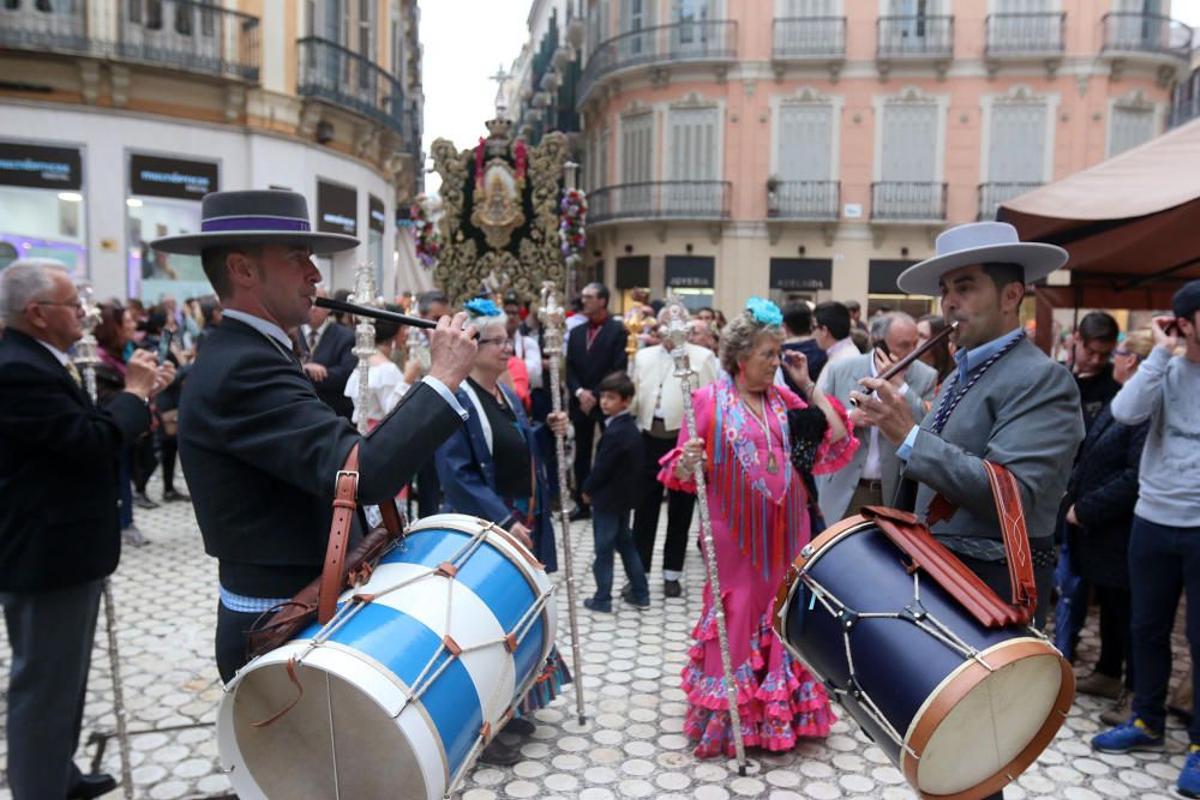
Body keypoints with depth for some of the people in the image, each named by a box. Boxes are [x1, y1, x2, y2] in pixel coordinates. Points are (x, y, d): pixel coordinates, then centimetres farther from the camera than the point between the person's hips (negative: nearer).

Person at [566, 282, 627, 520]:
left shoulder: (618, 330, -4)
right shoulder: (576, 332, 14)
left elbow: (619, 369, -10)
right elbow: (570, 368, 9)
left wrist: (596, 395, -13)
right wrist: (579, 392, -8)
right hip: (581, 402, 5)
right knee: (581, 455, 9)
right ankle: (582, 504, 18)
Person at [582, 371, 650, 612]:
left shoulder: (614, 432, -24)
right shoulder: (630, 427, 4)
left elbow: (601, 468, -21)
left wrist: (587, 490, -4)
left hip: (607, 499, -9)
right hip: (624, 496, 9)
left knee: (604, 550, 3)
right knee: (625, 544, 18)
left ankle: (602, 599, 13)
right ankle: (640, 593, 25)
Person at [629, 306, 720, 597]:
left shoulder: (702, 356, -2)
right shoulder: (643, 356, 11)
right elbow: (633, 397, 13)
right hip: (650, 438, 3)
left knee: (680, 510, 8)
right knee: (644, 508, 7)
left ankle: (672, 574, 21)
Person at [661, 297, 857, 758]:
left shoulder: (786, 401, 6)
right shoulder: (709, 400, -6)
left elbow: (836, 444, 0)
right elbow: (681, 473, -5)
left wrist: (809, 387, -2)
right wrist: (687, 463, -29)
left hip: (786, 535, 4)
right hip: (735, 537, -4)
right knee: (737, 618, 5)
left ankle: (783, 713, 31)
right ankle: (727, 720, 22)